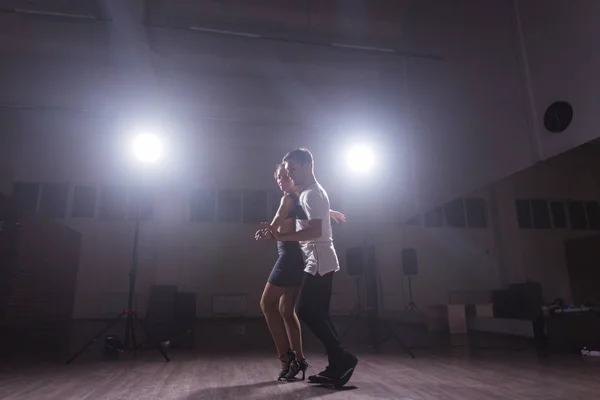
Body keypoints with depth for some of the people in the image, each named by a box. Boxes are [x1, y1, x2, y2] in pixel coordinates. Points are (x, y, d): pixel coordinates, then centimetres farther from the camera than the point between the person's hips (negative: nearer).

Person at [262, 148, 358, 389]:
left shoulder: (311, 194, -13)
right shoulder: (312, 192, 19)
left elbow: (315, 230, -26)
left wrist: (282, 237, -27)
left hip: (319, 261, -10)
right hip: (320, 262, 10)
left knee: (307, 312, -10)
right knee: (318, 314, 9)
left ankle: (343, 358, -2)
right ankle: (337, 366, 12)